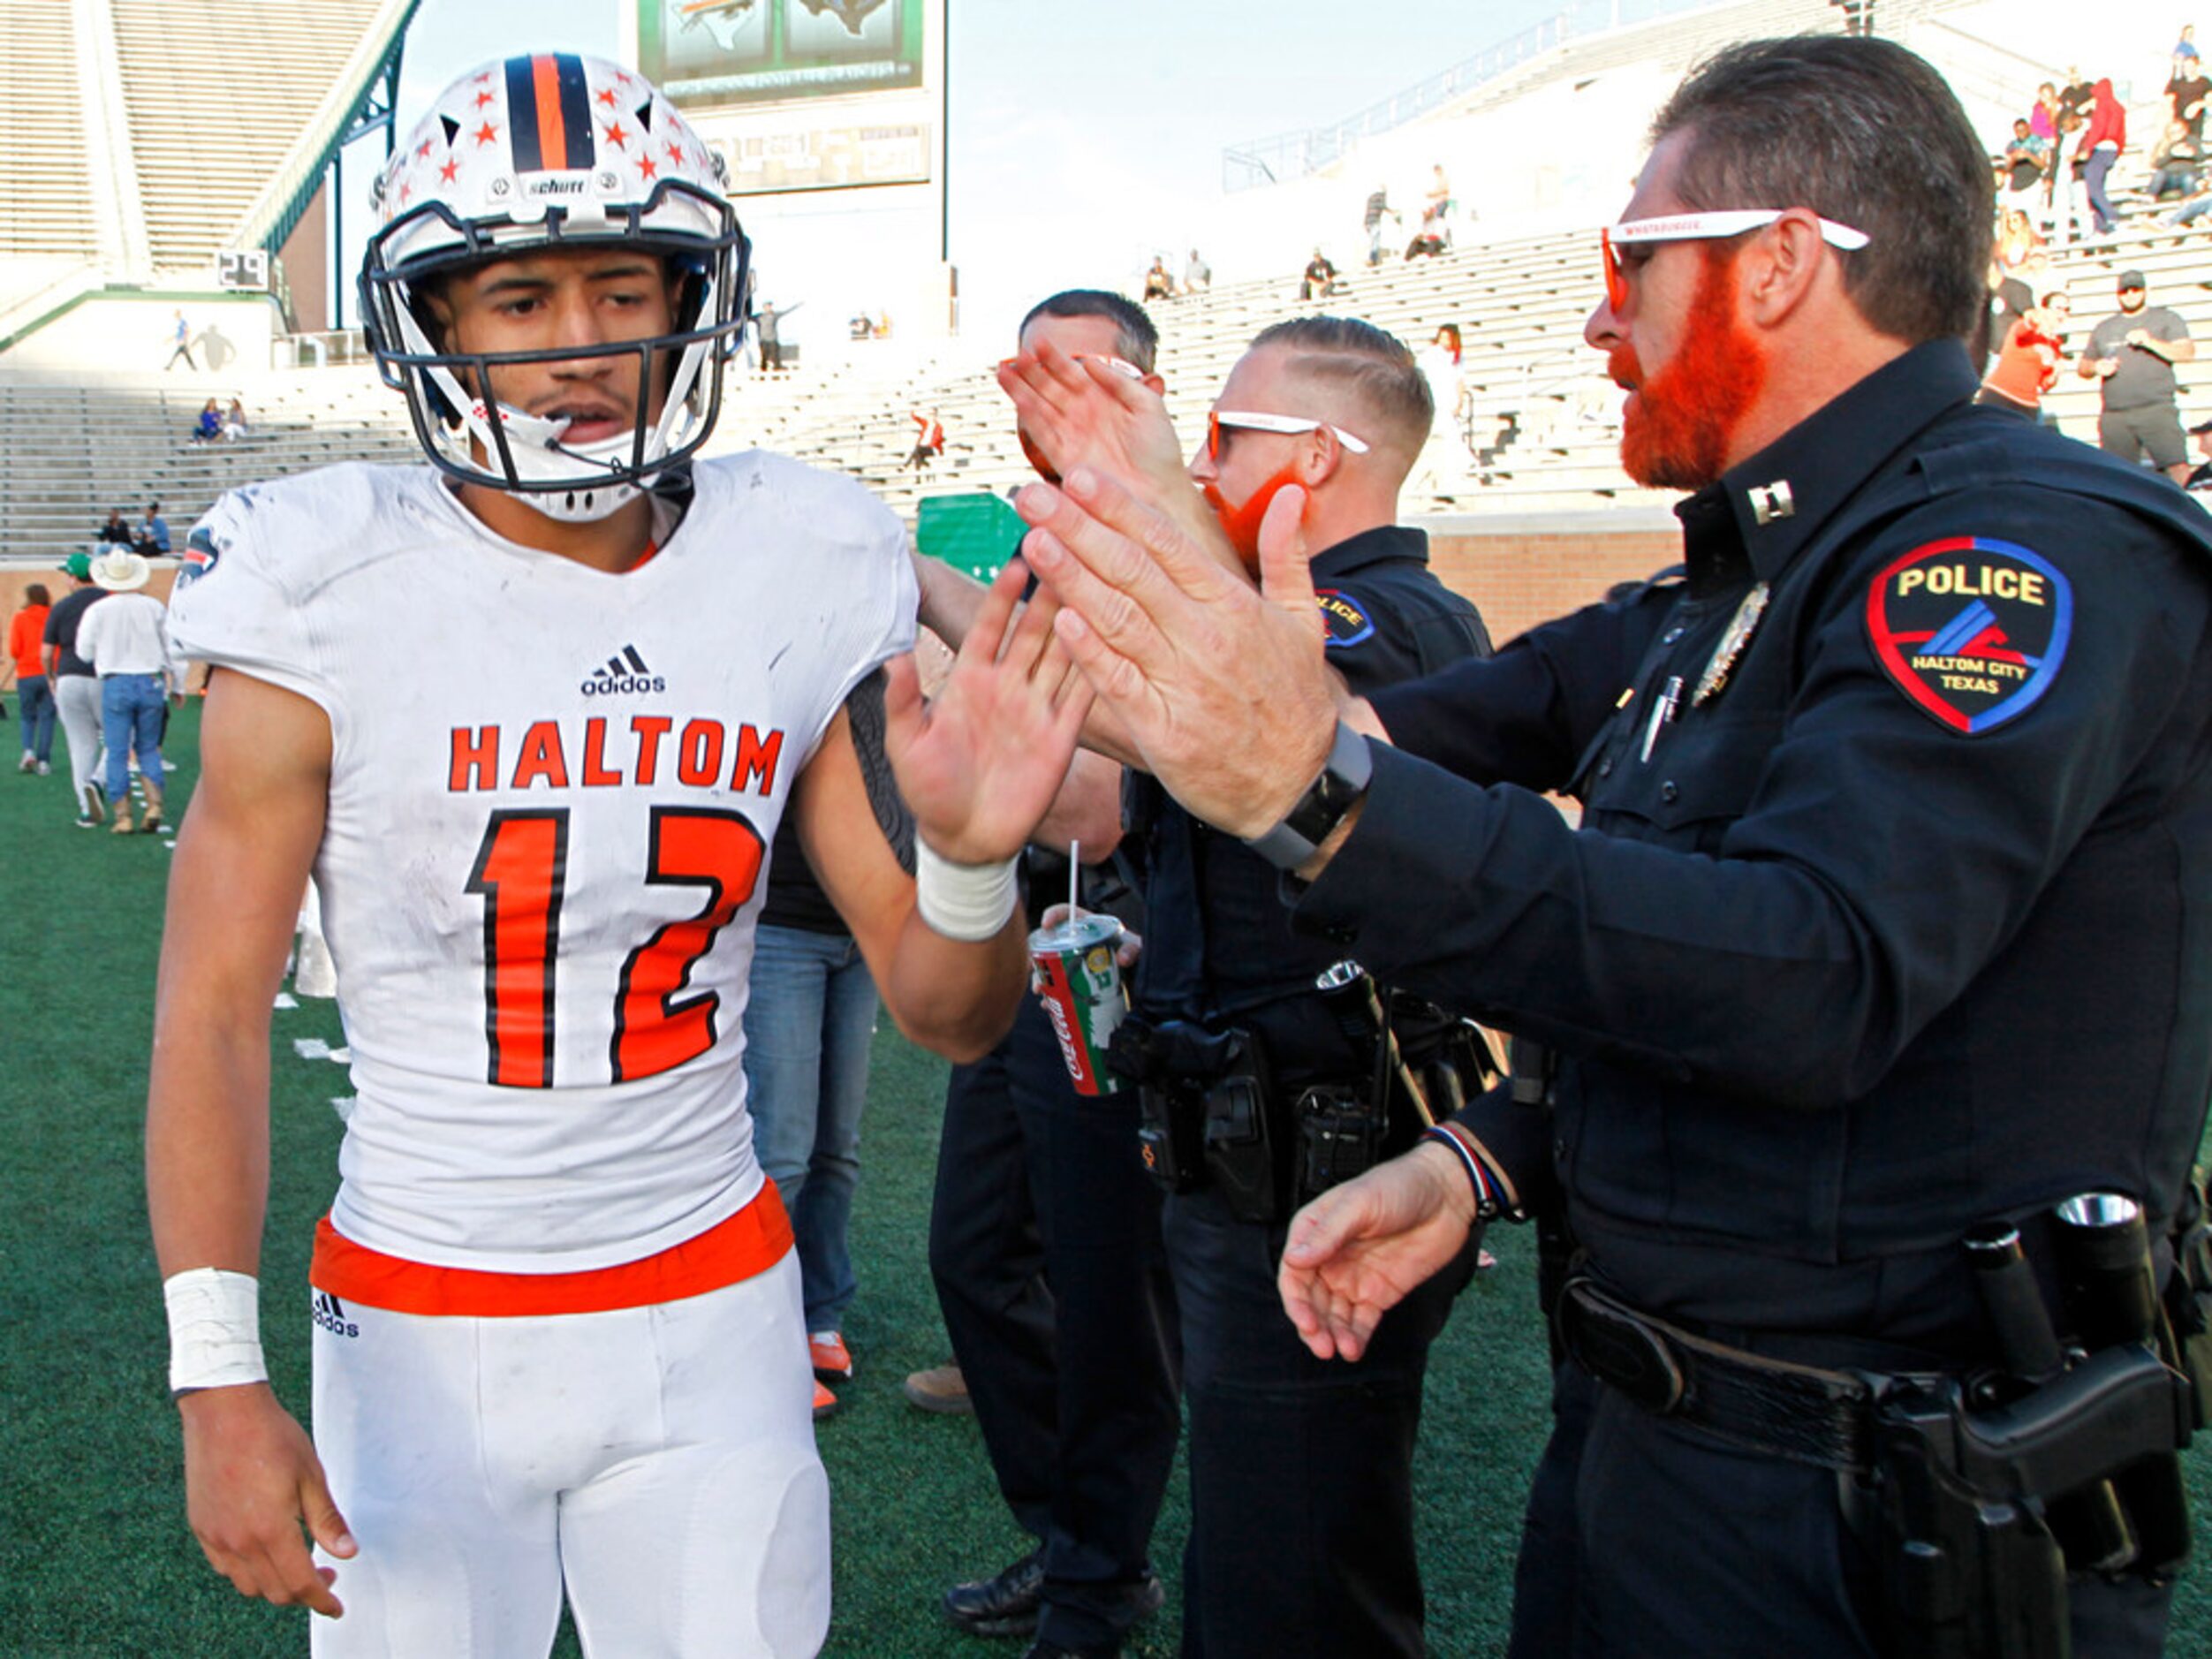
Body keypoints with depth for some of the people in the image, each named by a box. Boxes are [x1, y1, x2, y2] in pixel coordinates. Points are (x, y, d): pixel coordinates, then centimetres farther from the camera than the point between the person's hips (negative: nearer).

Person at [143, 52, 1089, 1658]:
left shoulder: (798, 587, -4)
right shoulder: (330, 606, -11)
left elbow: (948, 1015, -2)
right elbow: (214, 1010, -7)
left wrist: (971, 854, -24)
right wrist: (221, 1382, -12)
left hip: (714, 1310, 2)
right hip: (424, 1326, -1)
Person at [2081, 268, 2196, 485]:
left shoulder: (2167, 319, 12)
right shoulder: (2103, 328, 22)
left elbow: (2187, 352, -1)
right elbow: (2083, 367, 25)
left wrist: (2150, 342, -15)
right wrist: (2095, 368, 1)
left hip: (2156, 409, -3)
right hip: (2114, 416, 4)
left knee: (2178, 466, -18)